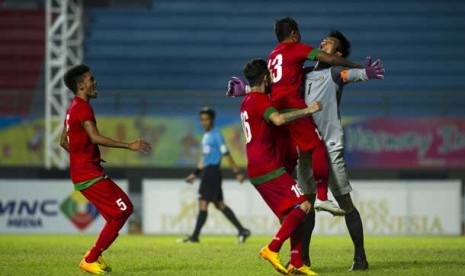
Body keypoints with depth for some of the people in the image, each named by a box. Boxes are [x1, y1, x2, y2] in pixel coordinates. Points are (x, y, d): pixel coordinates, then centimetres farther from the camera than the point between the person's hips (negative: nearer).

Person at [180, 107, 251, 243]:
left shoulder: (216, 135, -9)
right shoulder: (206, 136, 18)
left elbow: (226, 154, -13)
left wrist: (237, 172, -15)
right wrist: (195, 174, 25)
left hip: (212, 171, -10)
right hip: (207, 171, 10)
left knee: (203, 203, -10)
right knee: (220, 204, 11)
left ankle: (195, 236, -9)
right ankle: (242, 230, 14)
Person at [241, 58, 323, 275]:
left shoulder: (246, 102, 20)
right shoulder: (259, 99, -11)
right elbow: (278, 119, -30)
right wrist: (307, 111, -24)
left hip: (256, 171, 10)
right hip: (269, 168, -10)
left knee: (290, 214, 10)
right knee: (303, 205, -12)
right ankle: (272, 249, -20)